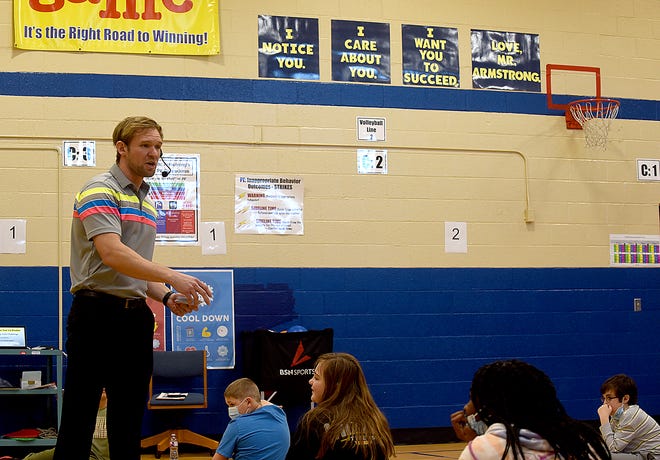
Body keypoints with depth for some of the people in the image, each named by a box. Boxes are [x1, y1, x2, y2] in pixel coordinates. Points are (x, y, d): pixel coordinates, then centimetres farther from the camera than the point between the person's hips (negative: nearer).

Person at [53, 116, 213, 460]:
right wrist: (171, 277, -29)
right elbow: (112, 253, -22)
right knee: (78, 420, -5)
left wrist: (167, 297, 6)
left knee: (129, 420, 9)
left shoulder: (147, 203, 19)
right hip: (97, 312, -8)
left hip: (135, 316, 8)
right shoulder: (100, 191, -7)